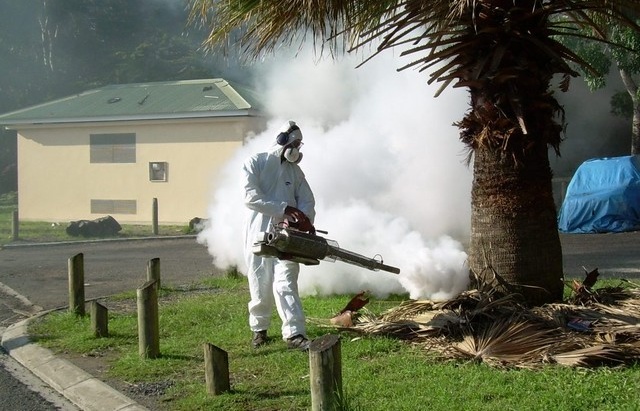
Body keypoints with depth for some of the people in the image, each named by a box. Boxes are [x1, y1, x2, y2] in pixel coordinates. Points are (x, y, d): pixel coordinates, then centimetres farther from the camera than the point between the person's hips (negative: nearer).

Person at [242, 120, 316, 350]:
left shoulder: (295, 170, 14)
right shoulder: (255, 163, 0)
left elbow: (307, 200, 11)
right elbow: (250, 197, -13)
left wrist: (305, 219, -12)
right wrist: (284, 209, -20)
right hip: (259, 234, -2)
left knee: (286, 283, -11)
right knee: (260, 285, 5)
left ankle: (294, 333, -18)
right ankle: (259, 329, 26)